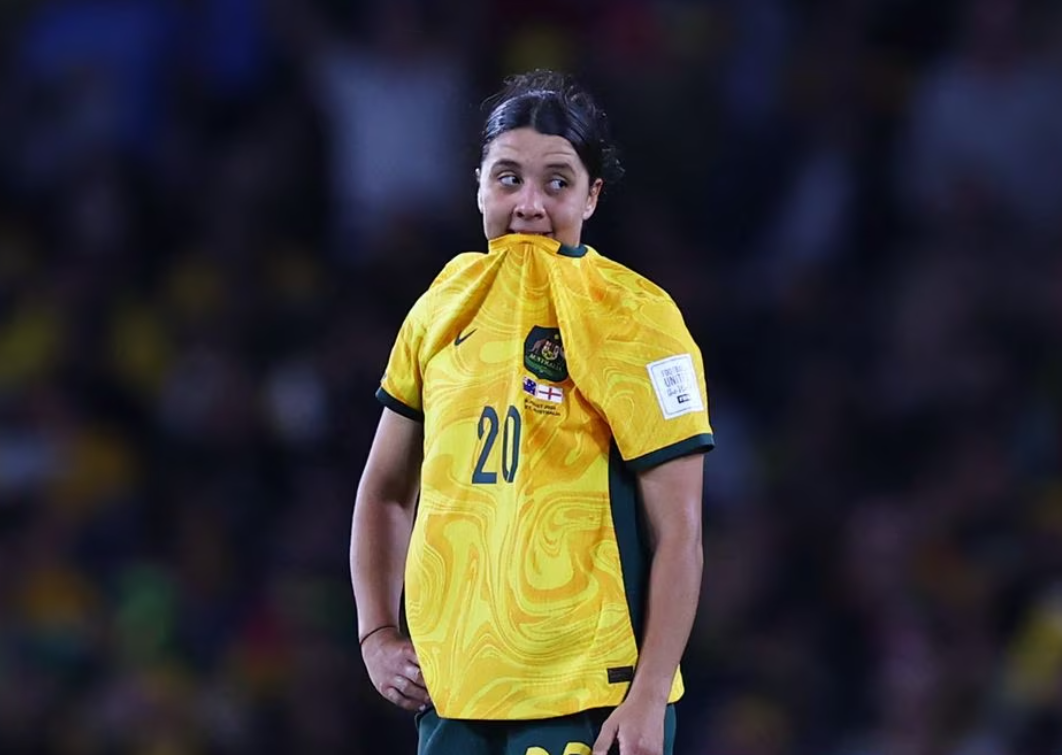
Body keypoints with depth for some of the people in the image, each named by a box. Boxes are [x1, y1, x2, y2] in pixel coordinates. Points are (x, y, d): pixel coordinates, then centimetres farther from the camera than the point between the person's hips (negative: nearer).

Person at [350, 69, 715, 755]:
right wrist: (378, 637, 10)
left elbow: (678, 533, -7)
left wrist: (649, 699, -14)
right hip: (451, 695, 5)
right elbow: (386, 490, 22)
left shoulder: (634, 320, -5)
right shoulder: (443, 311, 10)